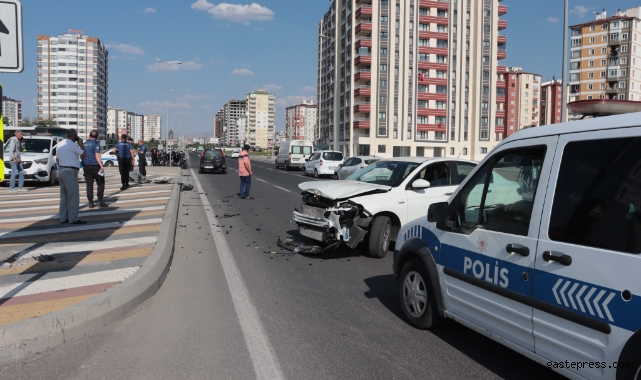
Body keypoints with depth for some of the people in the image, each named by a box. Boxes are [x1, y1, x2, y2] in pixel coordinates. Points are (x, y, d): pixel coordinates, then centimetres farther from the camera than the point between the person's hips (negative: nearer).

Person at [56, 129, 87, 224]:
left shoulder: (60, 144, 15)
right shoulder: (72, 145, -14)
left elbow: (57, 159, 18)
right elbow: (83, 155, -10)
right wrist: (81, 144, 0)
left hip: (61, 170, 10)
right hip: (70, 171, -10)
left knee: (64, 196, 12)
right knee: (73, 196, -7)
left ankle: (63, 218, 14)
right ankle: (73, 219, -7)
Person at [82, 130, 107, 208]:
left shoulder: (84, 144, 13)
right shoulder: (96, 143, -8)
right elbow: (97, 155, -18)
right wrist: (101, 166, -21)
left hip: (86, 166, 6)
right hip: (95, 166, -6)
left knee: (89, 184, 6)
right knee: (101, 183, 4)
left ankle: (90, 202, 5)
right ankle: (100, 201, -1)